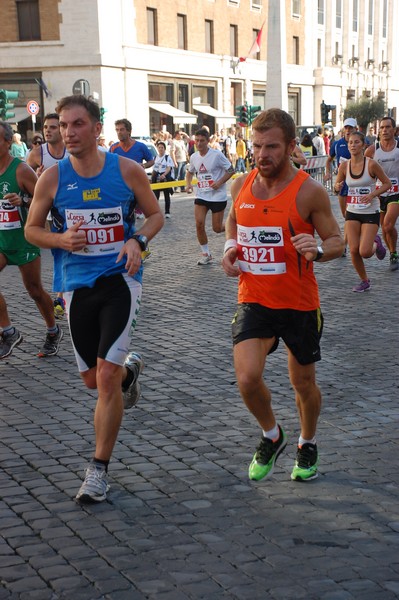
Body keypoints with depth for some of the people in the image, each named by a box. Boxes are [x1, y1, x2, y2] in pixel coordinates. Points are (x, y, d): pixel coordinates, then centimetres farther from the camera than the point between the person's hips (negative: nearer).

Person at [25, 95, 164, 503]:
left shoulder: (127, 170, -5)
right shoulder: (52, 178, -3)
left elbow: (155, 215, 7)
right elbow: (32, 229, 7)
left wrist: (137, 241, -13)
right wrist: (61, 240, -14)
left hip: (121, 279, -3)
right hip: (77, 284, 3)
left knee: (106, 375, -12)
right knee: (93, 379, 11)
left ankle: (99, 470, 0)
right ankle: (129, 369, 49)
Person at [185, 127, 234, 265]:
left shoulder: (217, 155, -13)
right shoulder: (194, 157, 3)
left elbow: (231, 170, -7)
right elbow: (190, 172, 20)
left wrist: (219, 182, -19)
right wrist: (188, 184, 1)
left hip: (218, 196, -4)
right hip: (201, 196, 4)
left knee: (217, 228, 0)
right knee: (199, 224, -10)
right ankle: (206, 254, 6)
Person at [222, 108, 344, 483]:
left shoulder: (309, 191, -13)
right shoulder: (241, 186, -1)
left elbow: (336, 240, -5)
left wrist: (318, 249, -28)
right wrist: (230, 247, -1)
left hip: (299, 304, -2)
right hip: (253, 301, 2)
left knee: (303, 383, 14)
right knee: (247, 378, -16)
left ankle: (308, 444, 43)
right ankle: (271, 435, 14)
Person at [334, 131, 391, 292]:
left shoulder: (371, 164, -12)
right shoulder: (344, 166, -2)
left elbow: (387, 183, -4)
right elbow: (337, 186, 9)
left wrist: (373, 194, -20)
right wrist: (337, 187, -15)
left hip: (371, 213, -3)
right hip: (352, 213, 3)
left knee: (365, 252, -13)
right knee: (354, 250, -5)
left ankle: (376, 243, 25)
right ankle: (364, 281, 19)